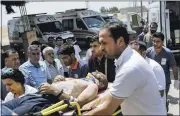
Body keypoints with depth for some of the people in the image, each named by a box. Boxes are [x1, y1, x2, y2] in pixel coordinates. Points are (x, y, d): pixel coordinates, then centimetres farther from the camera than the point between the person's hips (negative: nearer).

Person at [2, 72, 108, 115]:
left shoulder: (93, 85, 9)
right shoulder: (77, 79, 34)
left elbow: (77, 103, -9)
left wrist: (55, 91, -13)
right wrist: (59, 80, 12)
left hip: (45, 102, -9)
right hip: (35, 95, 9)